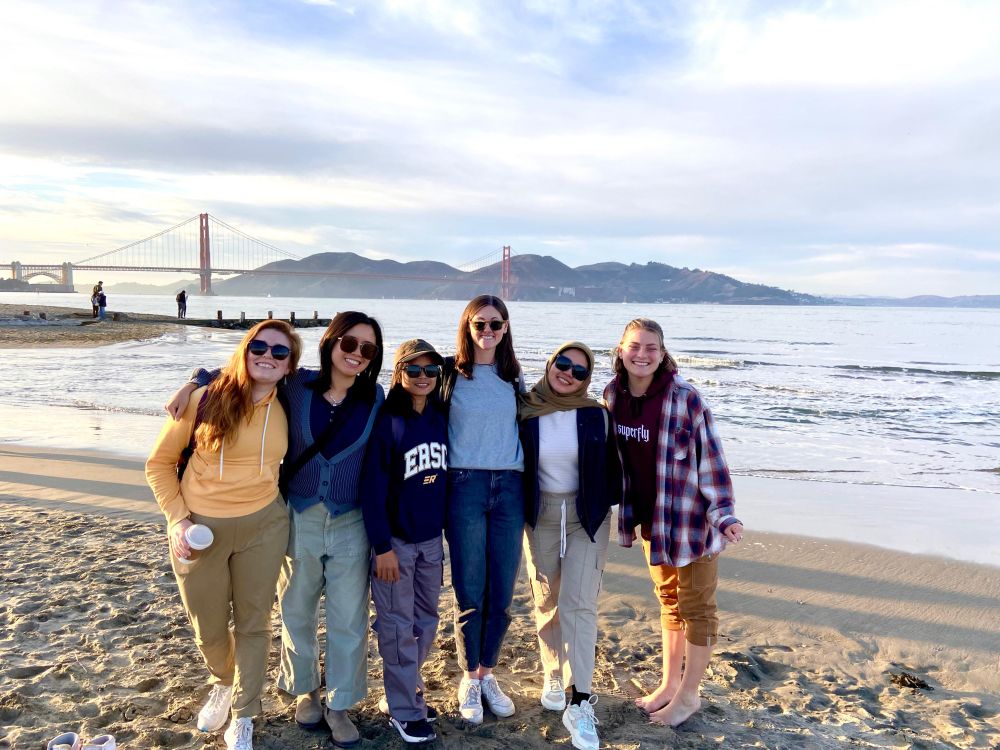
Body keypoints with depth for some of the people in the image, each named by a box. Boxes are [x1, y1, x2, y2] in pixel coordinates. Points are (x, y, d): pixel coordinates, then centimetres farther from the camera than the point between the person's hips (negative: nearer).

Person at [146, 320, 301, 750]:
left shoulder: (285, 411, -2)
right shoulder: (206, 400, -11)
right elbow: (159, 464, -2)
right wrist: (177, 519, -9)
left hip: (262, 527, 2)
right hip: (200, 529, -1)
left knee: (253, 624, 12)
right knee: (209, 630, 15)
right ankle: (224, 683, 48)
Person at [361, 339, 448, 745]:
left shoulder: (442, 419, 3)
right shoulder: (386, 422, -13)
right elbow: (372, 488, -14)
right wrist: (382, 546, -15)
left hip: (432, 539, 6)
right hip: (395, 540, -6)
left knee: (426, 622, 16)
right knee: (398, 626, 6)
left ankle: (404, 691, 34)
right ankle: (404, 708, 21)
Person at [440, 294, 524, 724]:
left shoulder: (514, 377, 10)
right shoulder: (450, 372, -1)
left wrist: (525, 481, 14)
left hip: (509, 487, 3)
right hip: (465, 484, -3)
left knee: (502, 591, 7)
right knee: (470, 592, 2)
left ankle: (488, 674, 27)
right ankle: (469, 679, 22)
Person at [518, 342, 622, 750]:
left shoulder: (595, 415, -6)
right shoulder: (525, 411, -7)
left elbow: (609, 468, 2)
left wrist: (606, 506, 0)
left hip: (587, 516, -1)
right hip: (540, 516, 1)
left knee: (578, 604, -6)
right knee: (546, 602, 13)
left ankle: (580, 704, 0)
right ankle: (553, 677, 34)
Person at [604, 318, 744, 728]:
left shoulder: (685, 398, -20)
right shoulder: (613, 394, -4)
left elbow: (711, 457, -16)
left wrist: (723, 514, -21)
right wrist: (624, 510, 13)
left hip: (691, 517, -6)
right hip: (650, 517, 6)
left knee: (695, 605, 9)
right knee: (668, 599, 21)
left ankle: (688, 694, 26)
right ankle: (669, 683, 37)